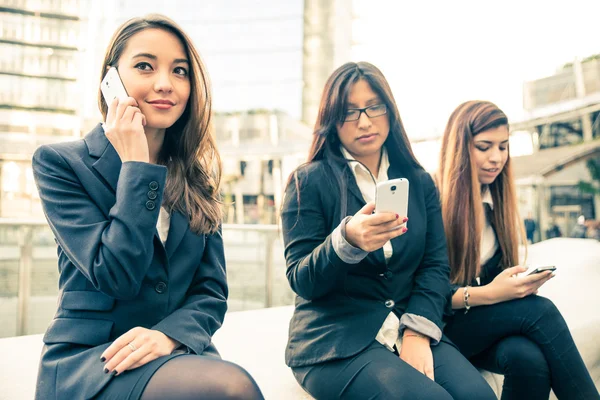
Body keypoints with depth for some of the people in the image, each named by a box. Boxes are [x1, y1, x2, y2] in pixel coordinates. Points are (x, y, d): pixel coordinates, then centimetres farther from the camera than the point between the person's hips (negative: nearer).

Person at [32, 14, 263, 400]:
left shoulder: (198, 177, 9)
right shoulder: (60, 162, -3)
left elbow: (211, 290, 6)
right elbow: (116, 275, -15)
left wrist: (171, 334, -14)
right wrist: (135, 164, -13)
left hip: (179, 352, 4)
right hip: (85, 358, -4)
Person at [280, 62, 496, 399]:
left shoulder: (419, 182, 11)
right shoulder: (309, 181, -2)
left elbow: (436, 265, 6)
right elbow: (301, 281, -7)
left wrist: (419, 330, -12)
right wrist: (346, 241, -27)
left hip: (410, 333, 4)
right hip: (338, 340, -3)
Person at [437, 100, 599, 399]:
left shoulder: (497, 200, 9)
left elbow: (498, 268, 15)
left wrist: (518, 283, -8)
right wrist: (487, 294, -25)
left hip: (490, 321, 5)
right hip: (440, 326, -5)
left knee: (529, 358, -30)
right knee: (539, 310, -27)